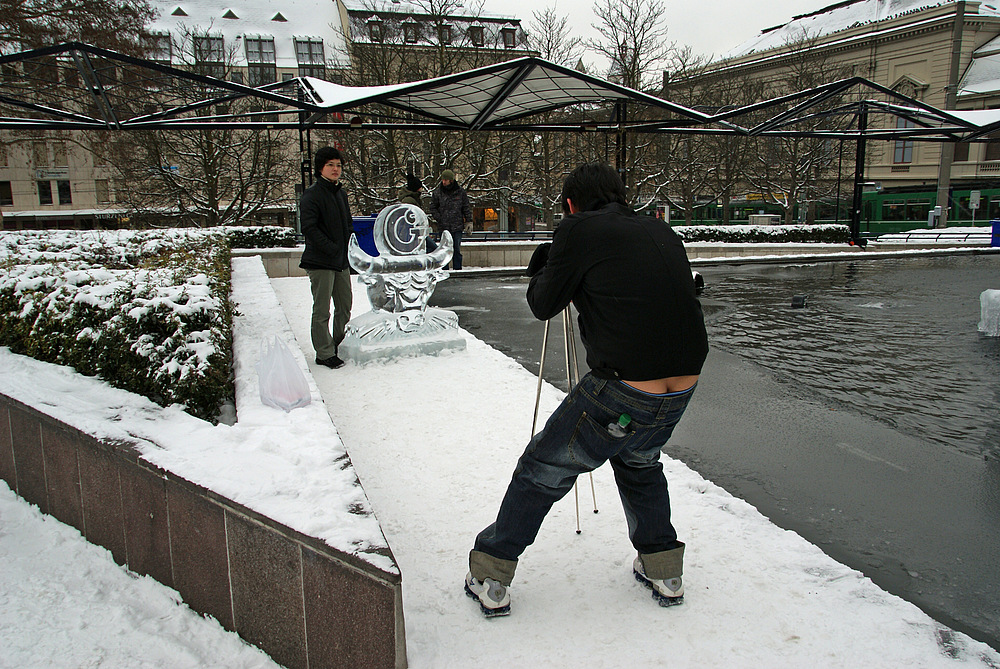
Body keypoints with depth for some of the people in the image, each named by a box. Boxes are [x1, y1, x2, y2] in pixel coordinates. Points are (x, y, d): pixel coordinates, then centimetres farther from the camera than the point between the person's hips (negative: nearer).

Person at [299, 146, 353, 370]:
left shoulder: (341, 193, 15)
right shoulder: (312, 195, -11)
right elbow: (309, 228, -18)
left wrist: (349, 247, 8)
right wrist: (332, 249, -20)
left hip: (342, 260, 8)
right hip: (321, 261, -8)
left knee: (345, 307, 15)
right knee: (322, 310, -2)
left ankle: (340, 346, 29)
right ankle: (324, 353, 6)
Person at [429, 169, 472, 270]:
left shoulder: (460, 191, 3)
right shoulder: (437, 192, 3)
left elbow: (466, 208, 9)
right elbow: (433, 208, 9)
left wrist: (469, 221, 4)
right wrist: (439, 219, -3)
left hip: (457, 226, 0)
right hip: (443, 227, 0)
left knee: (457, 249, 1)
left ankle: (458, 269, 9)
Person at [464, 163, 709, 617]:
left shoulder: (579, 230, -4)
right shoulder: (661, 232, 14)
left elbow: (544, 306, 5)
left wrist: (541, 271, 25)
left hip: (621, 393, -6)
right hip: (683, 390, 6)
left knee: (542, 472, 13)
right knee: (639, 461, 34)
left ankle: (490, 581, 24)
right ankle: (663, 572, 40)